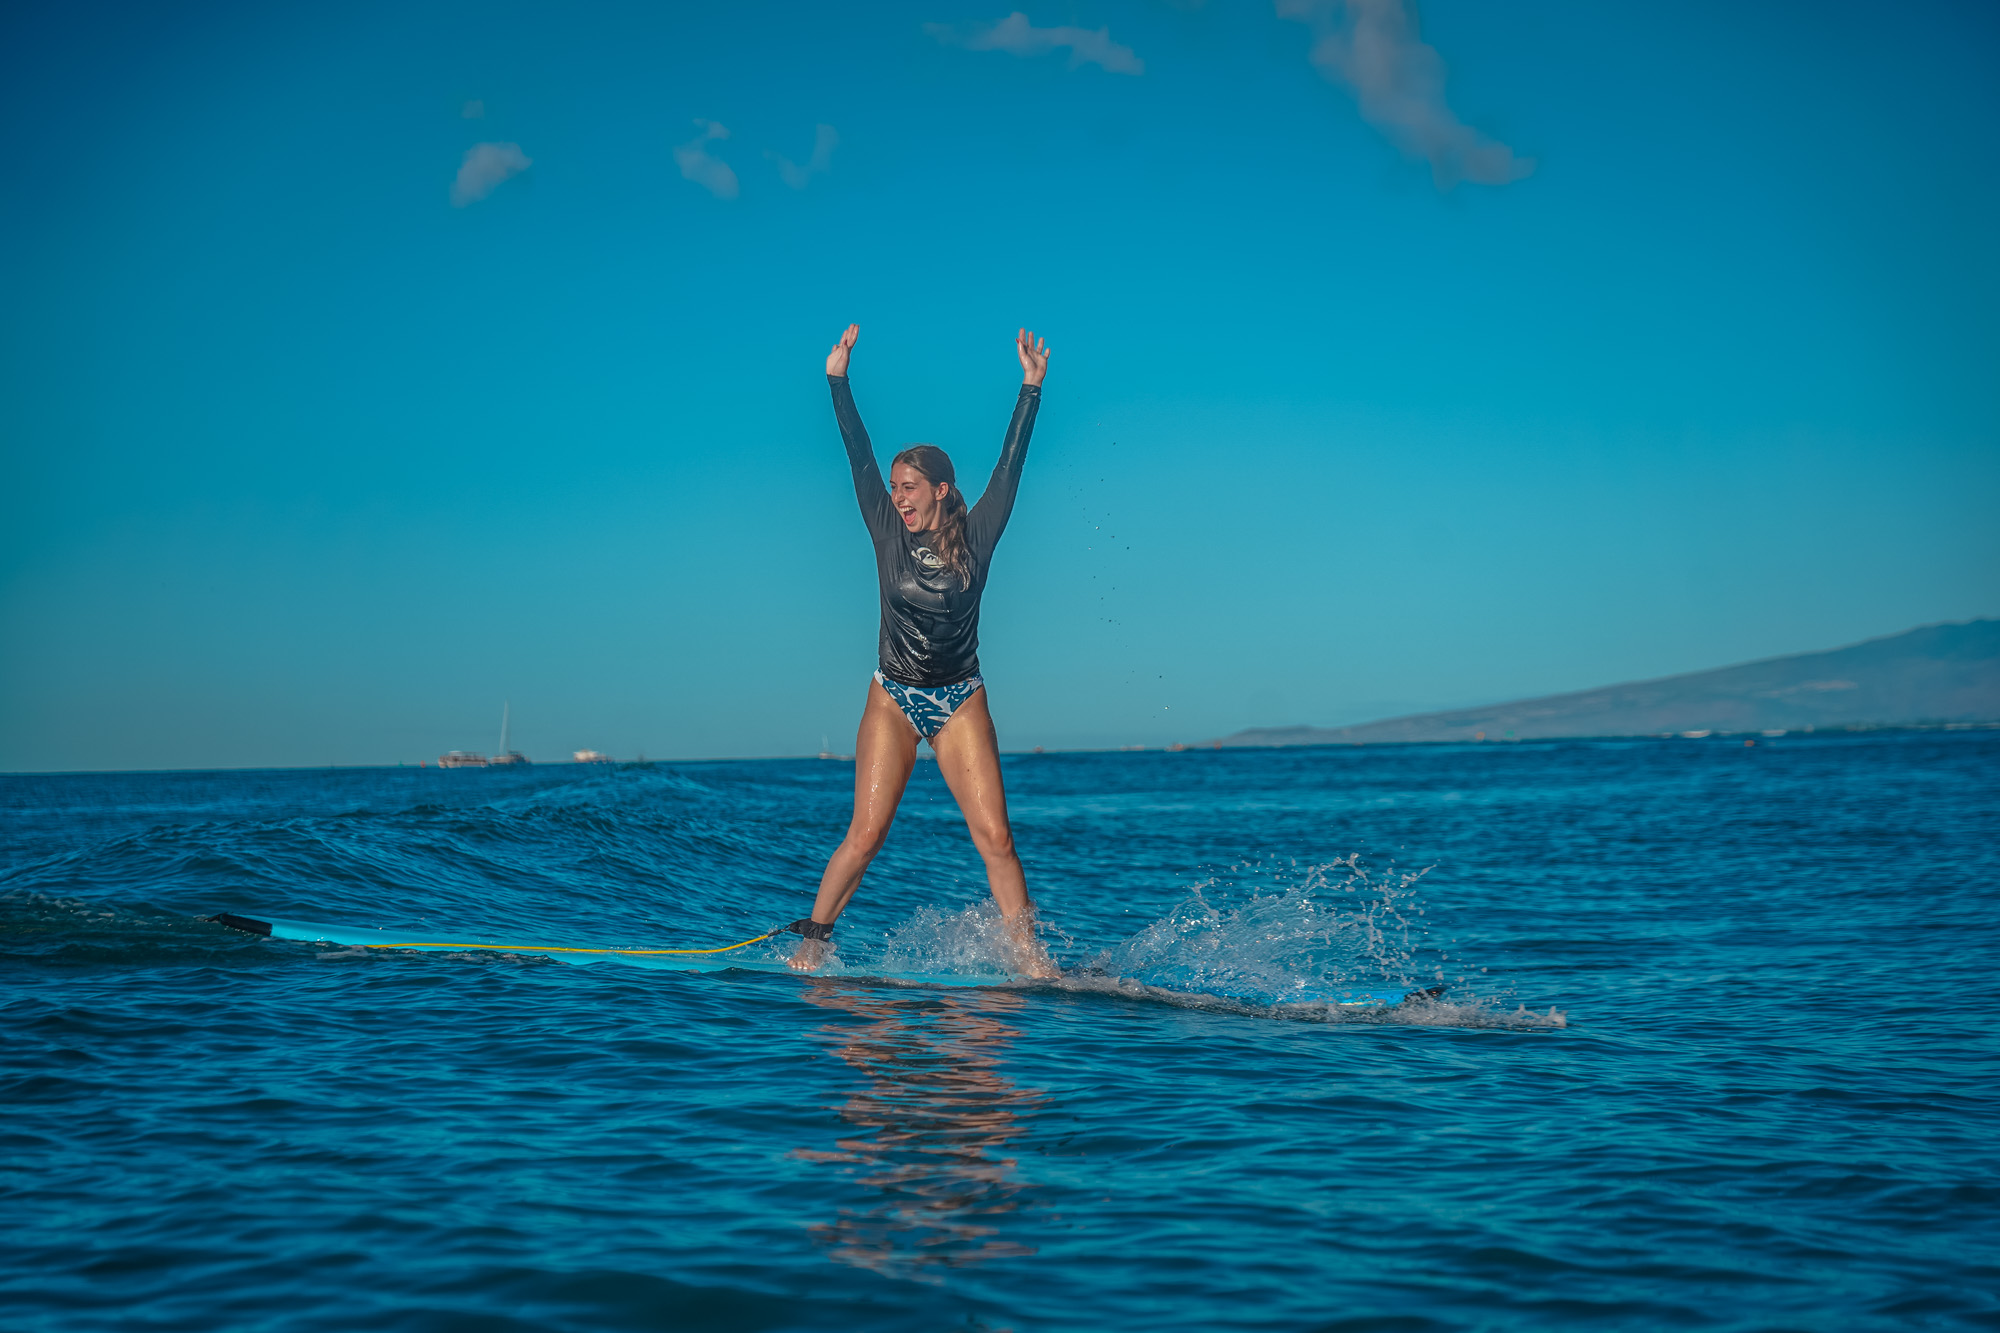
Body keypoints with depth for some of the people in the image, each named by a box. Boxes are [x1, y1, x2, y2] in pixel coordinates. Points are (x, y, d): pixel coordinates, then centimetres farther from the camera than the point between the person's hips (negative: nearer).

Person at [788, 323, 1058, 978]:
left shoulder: (975, 537, 0)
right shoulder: (889, 533, 2)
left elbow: (1009, 465, -3)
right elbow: (860, 461, -2)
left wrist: (1031, 388, -7)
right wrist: (838, 380, -6)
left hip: (960, 703, 0)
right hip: (893, 700, 0)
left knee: (995, 836, -7)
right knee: (865, 834, -6)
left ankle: (1027, 955, -4)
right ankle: (811, 938, 6)